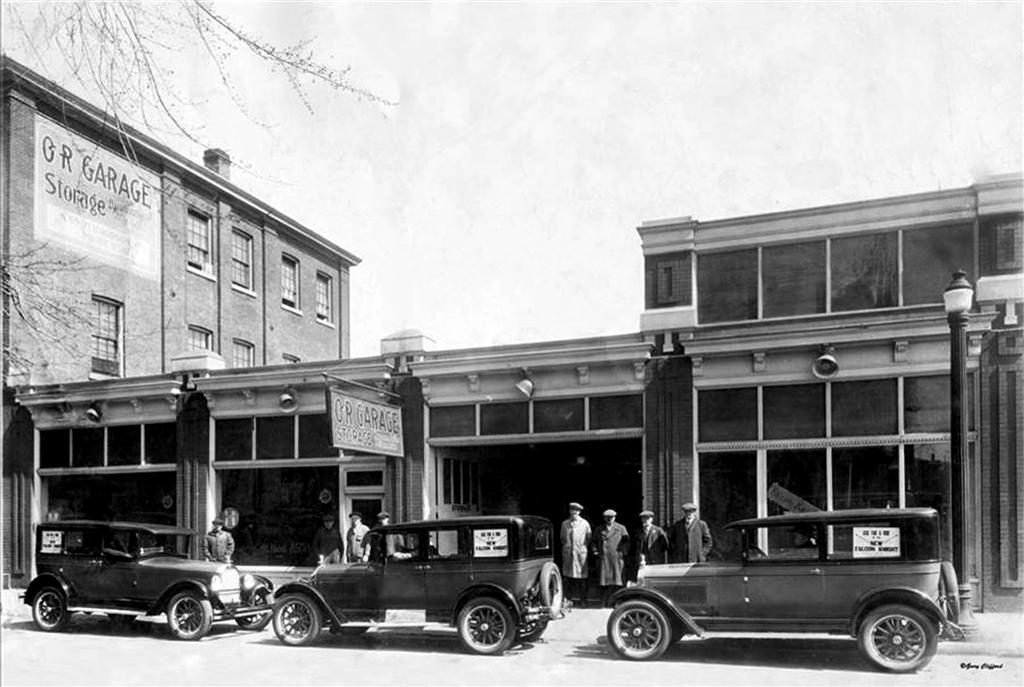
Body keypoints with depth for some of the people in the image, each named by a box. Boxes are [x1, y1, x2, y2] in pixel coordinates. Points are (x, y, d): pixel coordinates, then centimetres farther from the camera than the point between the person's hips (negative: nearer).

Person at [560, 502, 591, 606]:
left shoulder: (585, 524, 1)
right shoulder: (565, 523, 6)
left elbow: (588, 539, 9)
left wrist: (583, 548, 6)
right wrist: (567, 546, 10)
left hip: (580, 554, -2)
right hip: (568, 554, 2)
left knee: (581, 578, -2)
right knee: (568, 576, 2)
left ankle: (582, 600, 4)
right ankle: (568, 599, 9)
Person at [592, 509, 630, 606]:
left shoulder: (621, 528, 9)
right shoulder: (599, 530, 15)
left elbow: (626, 542, 8)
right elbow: (594, 542, 19)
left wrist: (623, 553, -2)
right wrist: (596, 552, 5)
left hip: (616, 557, -1)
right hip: (603, 558, 1)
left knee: (615, 581, -6)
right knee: (604, 580, -2)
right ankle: (603, 603, 0)